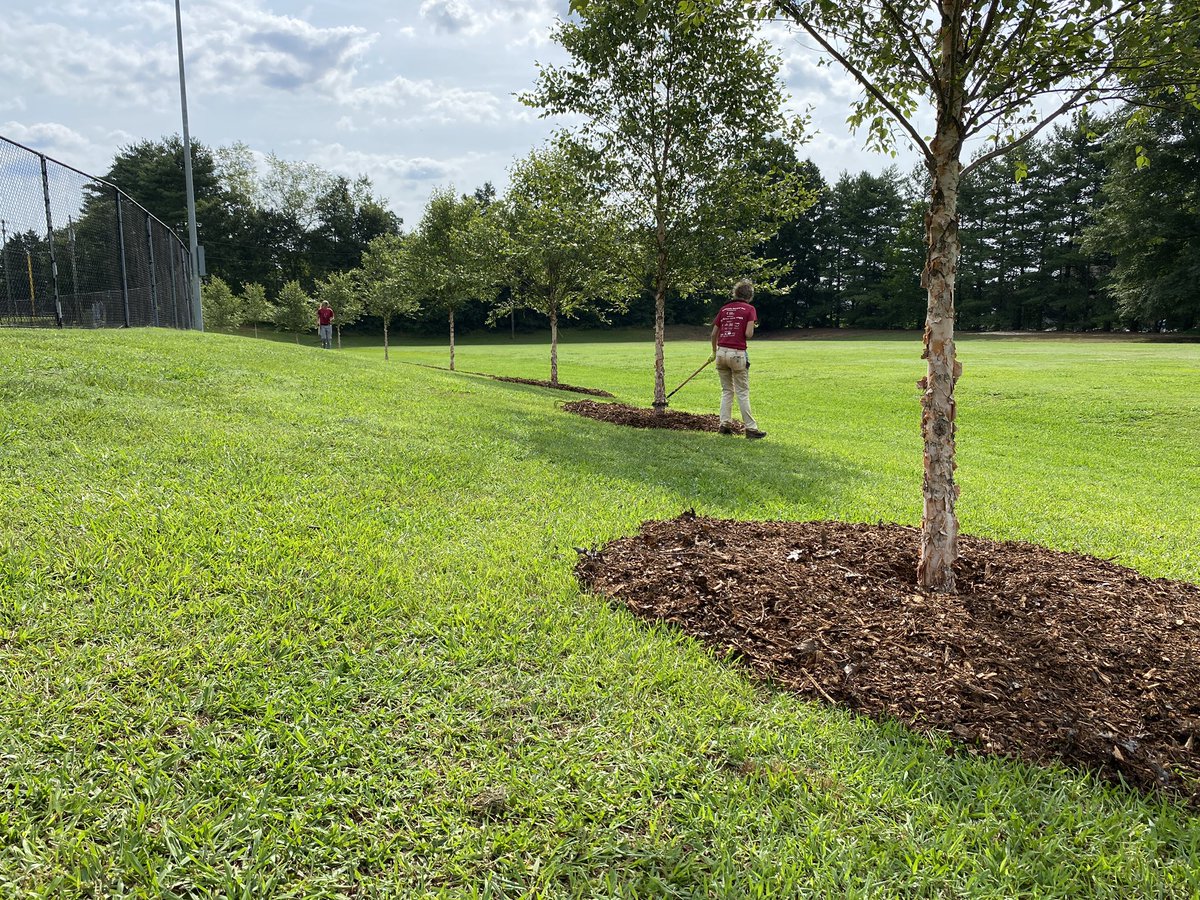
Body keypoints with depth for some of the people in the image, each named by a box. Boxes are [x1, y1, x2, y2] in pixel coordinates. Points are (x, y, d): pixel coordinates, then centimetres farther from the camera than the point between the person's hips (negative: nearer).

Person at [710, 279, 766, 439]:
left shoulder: (724, 308, 13)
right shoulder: (749, 309, 0)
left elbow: (714, 333, 15)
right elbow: (748, 334, -10)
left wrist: (714, 352, 29)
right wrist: (749, 332, 14)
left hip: (721, 352, 4)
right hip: (737, 353, -4)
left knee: (726, 390, 14)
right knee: (743, 392, 0)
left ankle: (725, 424, 10)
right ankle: (750, 428, 2)